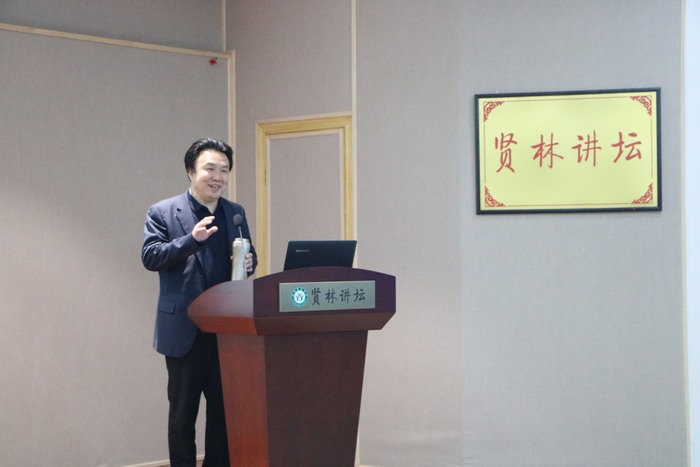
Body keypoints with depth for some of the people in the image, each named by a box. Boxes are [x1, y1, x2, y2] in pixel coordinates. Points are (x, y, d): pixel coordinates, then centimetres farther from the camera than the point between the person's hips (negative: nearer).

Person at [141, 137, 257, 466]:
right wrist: (191, 239, -24)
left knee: (225, 412, 9)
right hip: (185, 330, -4)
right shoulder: (163, 212, -3)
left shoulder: (236, 213, 12)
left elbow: (249, 256, 18)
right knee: (182, 414, 6)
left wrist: (249, 263, -6)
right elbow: (149, 257, -12)